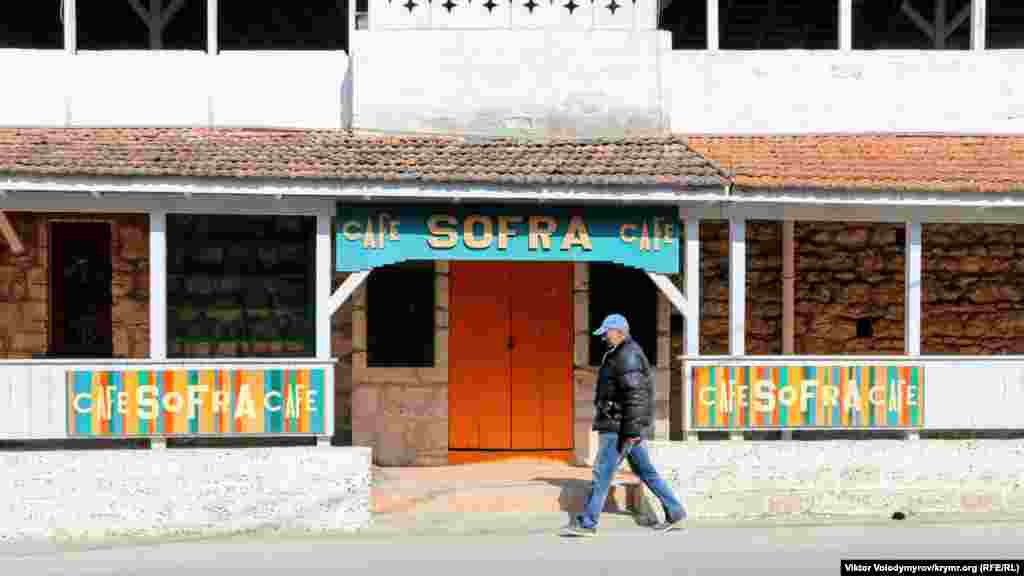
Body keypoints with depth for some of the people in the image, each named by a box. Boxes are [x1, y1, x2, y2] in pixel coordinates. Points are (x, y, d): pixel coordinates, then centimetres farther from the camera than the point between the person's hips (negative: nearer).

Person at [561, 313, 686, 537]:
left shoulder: (628, 356, -16)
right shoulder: (621, 354, 17)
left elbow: (635, 395, -23)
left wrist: (631, 430, -26)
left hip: (621, 427, -11)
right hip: (626, 426, 11)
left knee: (602, 473, -6)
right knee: (645, 472, 14)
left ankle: (586, 523, -1)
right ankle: (674, 512, 19)